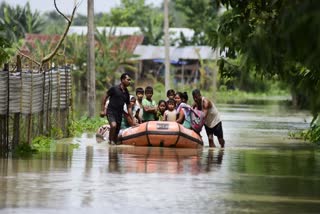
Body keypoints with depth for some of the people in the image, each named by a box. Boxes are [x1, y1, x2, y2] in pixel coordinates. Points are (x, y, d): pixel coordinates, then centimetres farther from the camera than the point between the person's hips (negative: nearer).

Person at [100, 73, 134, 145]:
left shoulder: (126, 93, 12)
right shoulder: (114, 89, -5)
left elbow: (128, 107, 16)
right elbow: (104, 98, -2)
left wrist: (132, 120, 11)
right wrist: (102, 110, -9)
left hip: (119, 114, 6)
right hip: (111, 112, -6)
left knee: (116, 133, 5)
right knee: (113, 125, -31)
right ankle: (111, 141, -13)